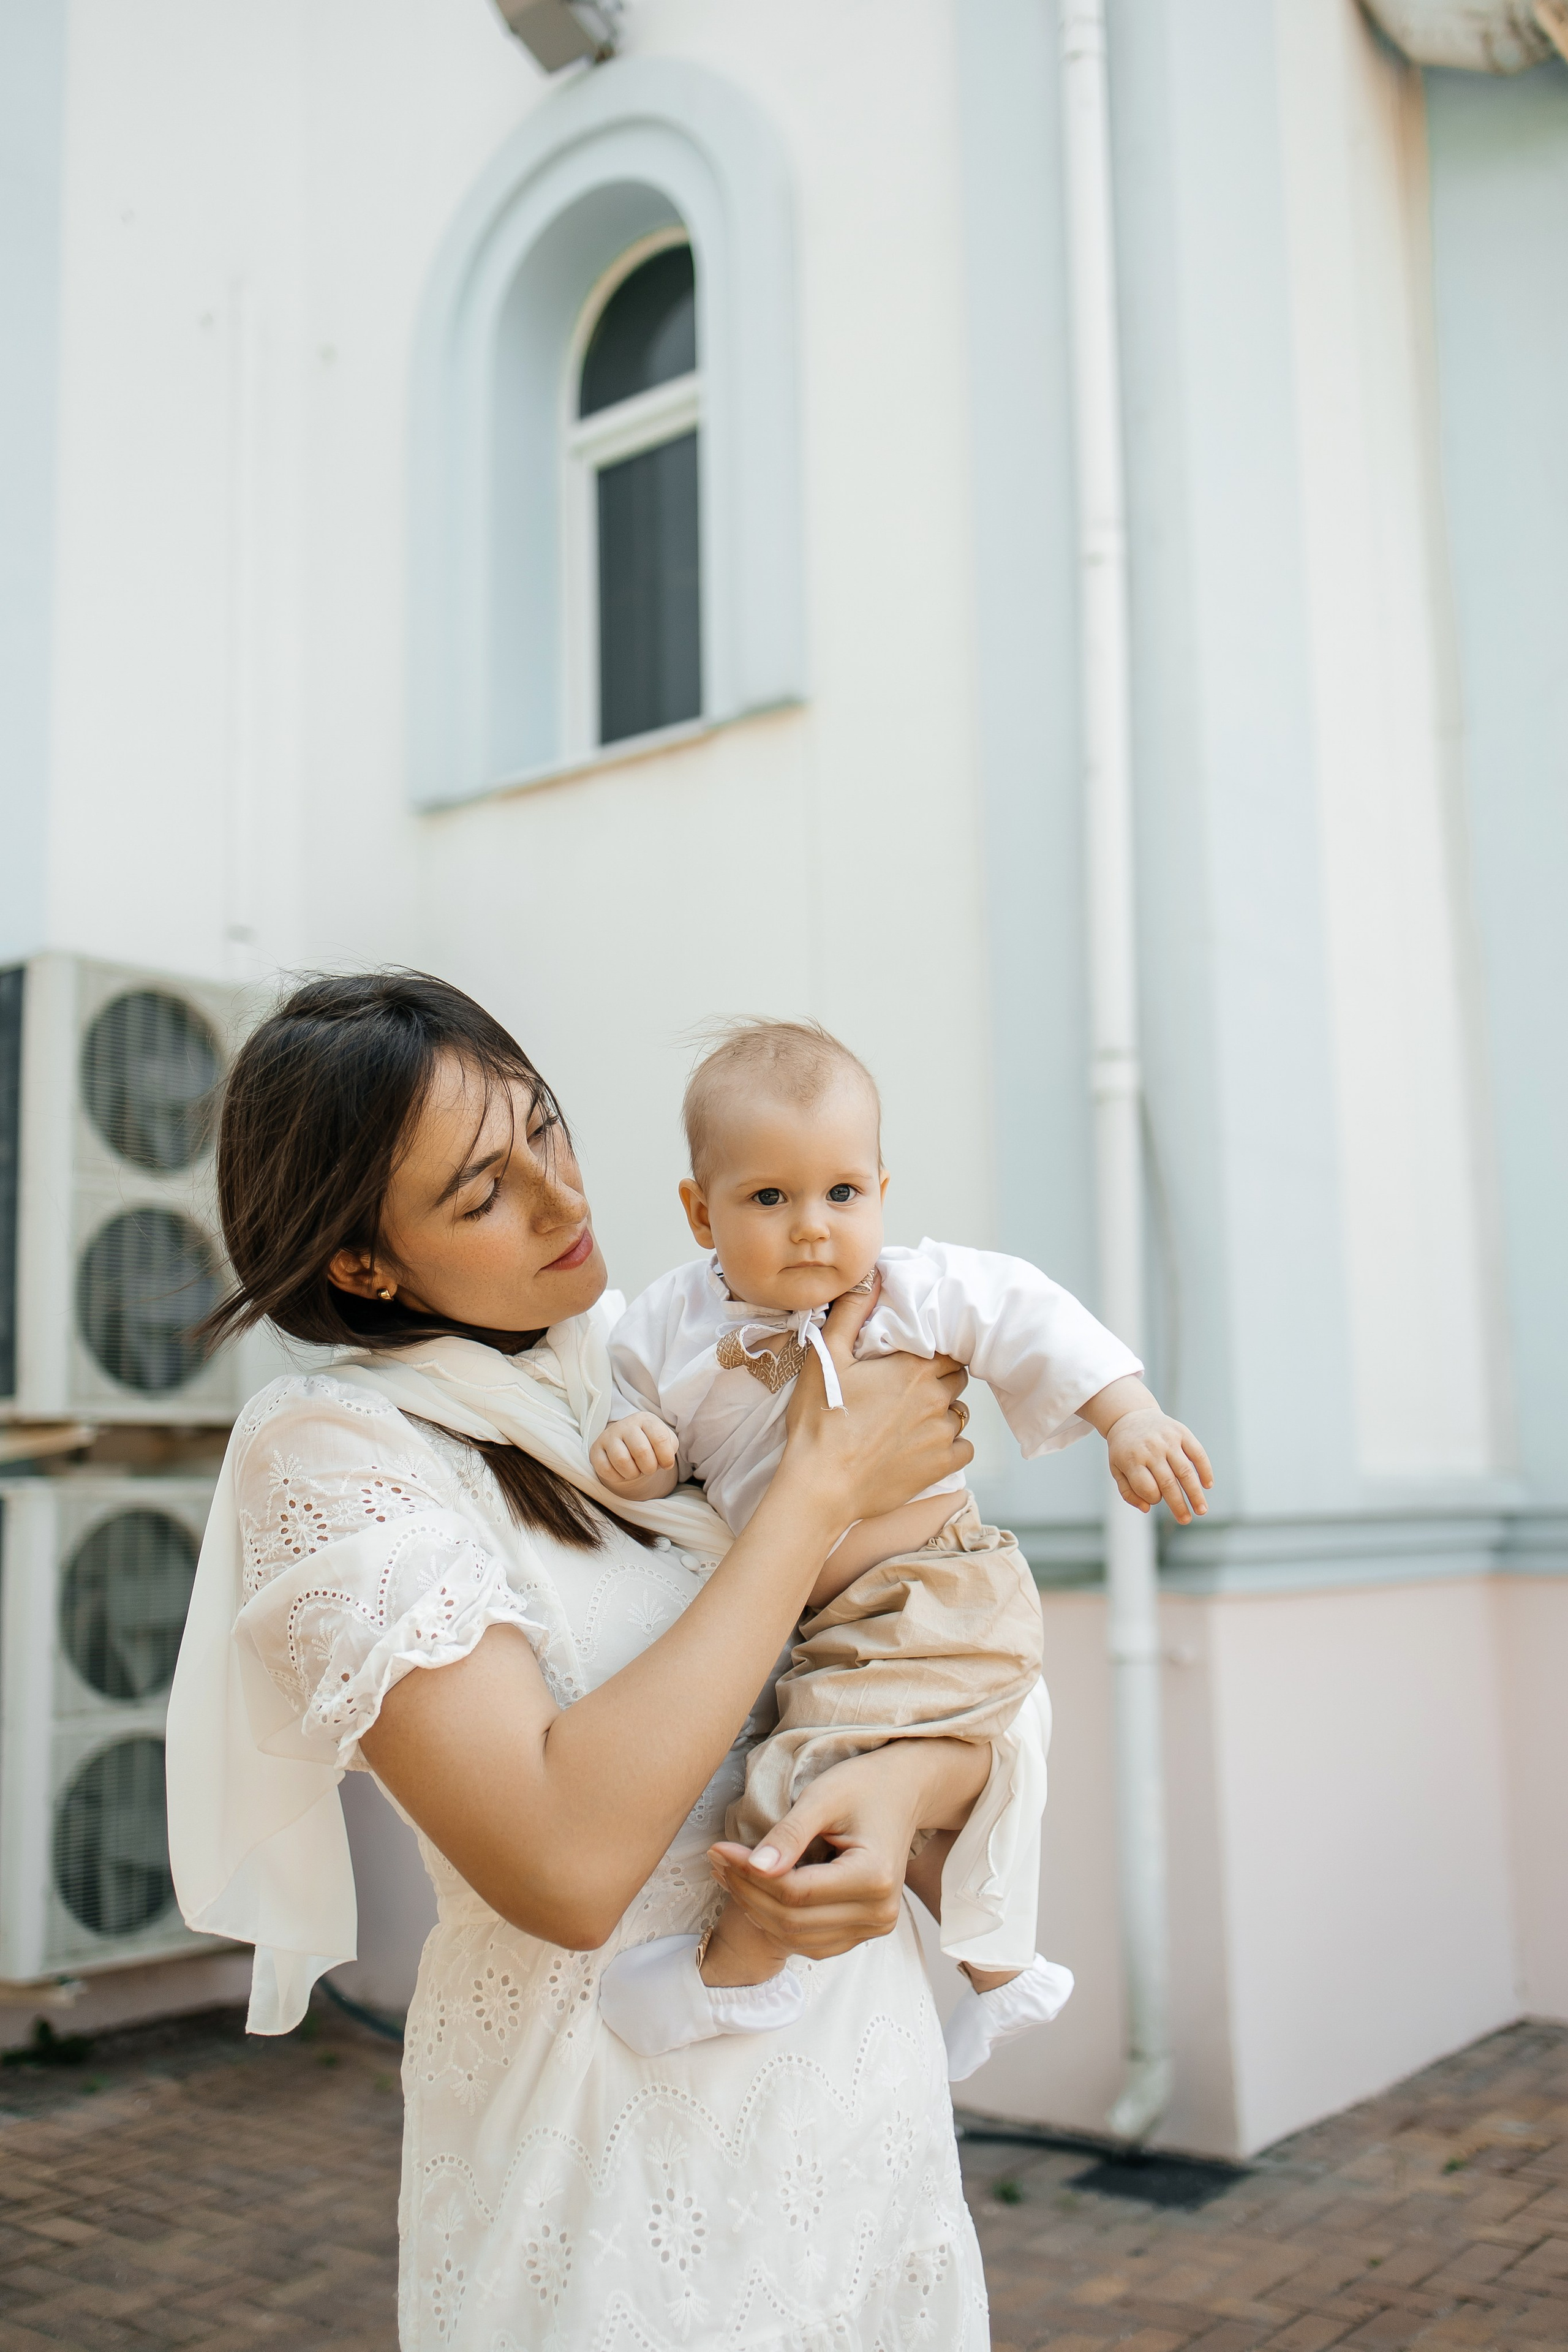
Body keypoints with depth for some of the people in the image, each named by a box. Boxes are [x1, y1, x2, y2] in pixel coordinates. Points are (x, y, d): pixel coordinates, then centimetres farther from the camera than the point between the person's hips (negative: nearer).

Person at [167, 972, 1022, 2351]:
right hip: (611, 2153, -5)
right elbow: (564, 1867, -27)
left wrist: (908, 1788, -20)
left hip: (873, 2089, 5)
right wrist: (824, 1482, -21)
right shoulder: (333, 1447, -15)